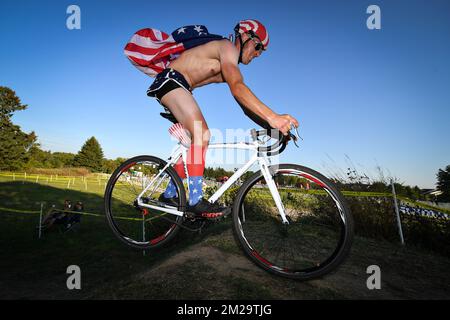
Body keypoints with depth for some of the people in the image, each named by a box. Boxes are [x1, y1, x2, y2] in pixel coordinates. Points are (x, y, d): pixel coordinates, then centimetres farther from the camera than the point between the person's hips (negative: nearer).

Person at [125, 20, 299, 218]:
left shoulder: (229, 68, 18)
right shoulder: (227, 47, -11)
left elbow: (245, 104, 10)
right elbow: (237, 88, -30)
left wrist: (270, 125, -2)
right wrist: (272, 117, -38)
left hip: (178, 87, 10)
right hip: (170, 80, -10)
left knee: (194, 143, 6)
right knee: (202, 134, -26)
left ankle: (169, 194, 15)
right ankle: (196, 201, -23)